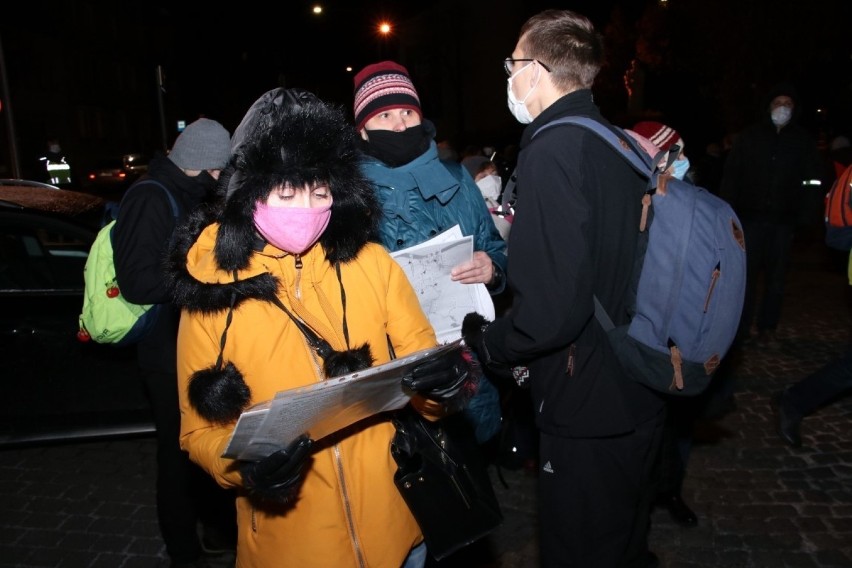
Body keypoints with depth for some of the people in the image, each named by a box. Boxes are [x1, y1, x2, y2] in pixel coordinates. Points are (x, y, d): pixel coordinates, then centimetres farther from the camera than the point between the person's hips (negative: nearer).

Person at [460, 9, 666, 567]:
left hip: (588, 410, -8)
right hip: (639, 395, 8)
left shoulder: (552, 149, -21)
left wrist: (486, 338, -10)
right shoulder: (619, 143, 5)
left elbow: (553, 308, -29)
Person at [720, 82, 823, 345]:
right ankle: (741, 326, 5)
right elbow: (731, 174, 0)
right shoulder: (749, 136, 4)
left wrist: (802, 212, -3)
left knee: (776, 274, 7)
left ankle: (767, 326, 16)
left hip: (784, 220, 2)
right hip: (751, 215, -1)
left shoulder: (803, 140, 8)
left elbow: (812, 178, 9)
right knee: (746, 272, -2)